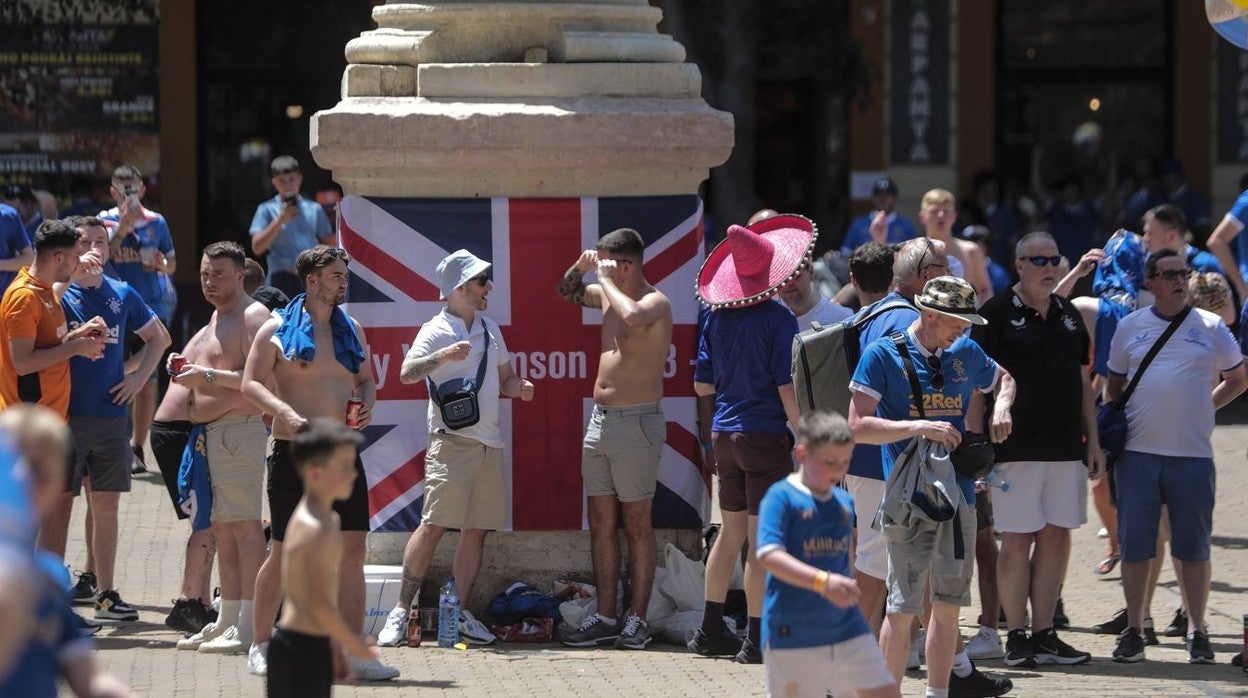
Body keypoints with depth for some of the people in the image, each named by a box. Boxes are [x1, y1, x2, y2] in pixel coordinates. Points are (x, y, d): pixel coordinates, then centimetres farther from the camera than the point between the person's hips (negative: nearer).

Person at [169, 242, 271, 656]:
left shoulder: (253, 316, -8)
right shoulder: (215, 319, 23)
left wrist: (208, 376, -20)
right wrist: (183, 373, 11)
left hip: (239, 430, -10)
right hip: (207, 433, 10)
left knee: (244, 525, -12)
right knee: (222, 528, 10)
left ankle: (249, 626, -16)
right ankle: (227, 621, 13)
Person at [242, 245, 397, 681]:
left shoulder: (350, 330, 14)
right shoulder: (278, 330, -2)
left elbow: (366, 380, 23)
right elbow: (250, 383, -7)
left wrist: (366, 405, 1)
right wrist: (285, 412, -22)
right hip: (293, 451, -5)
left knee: (353, 549, -3)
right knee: (285, 552, 0)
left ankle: (352, 653, -3)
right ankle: (260, 645, 15)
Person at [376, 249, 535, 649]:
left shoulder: (489, 329, 18)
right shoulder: (436, 331, -4)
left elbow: (504, 377, 27)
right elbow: (407, 374, -17)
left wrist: (517, 388, 4)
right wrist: (443, 357, -32)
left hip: (489, 442, 7)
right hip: (451, 440, -7)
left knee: (477, 530, 5)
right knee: (434, 525, -13)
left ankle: (460, 615, 11)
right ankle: (401, 611, -11)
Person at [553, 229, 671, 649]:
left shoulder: (655, 302, -11)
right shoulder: (609, 296, 13)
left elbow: (631, 316, -35)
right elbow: (567, 293, 30)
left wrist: (606, 279, -19)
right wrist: (580, 268, 8)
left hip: (636, 424, -8)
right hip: (600, 421, 8)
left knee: (636, 522, -4)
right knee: (600, 522, 8)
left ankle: (637, 620, -1)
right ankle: (604, 618, 11)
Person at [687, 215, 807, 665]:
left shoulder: (718, 319, 5)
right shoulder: (778, 320, -13)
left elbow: (702, 385, 10)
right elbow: (787, 388, -15)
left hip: (724, 436, 6)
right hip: (765, 437, -6)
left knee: (731, 531, 17)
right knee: (762, 539, -3)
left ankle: (711, 630, 21)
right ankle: (756, 639, -2)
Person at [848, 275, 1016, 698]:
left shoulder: (965, 354, 11)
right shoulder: (883, 356, -6)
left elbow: (1002, 379, 32)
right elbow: (858, 426, -11)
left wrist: (1001, 407, 10)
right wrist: (919, 428, -20)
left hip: (958, 493, 6)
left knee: (947, 606, 9)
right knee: (903, 608, -8)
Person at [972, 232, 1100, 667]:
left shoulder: (1069, 316, 15)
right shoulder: (997, 314, -3)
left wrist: (1093, 441, 15)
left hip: (1066, 448, 6)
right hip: (1017, 447, -6)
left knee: (1057, 537, 5)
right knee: (1018, 540, -3)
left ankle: (1044, 633, 11)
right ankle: (1016, 637, 3)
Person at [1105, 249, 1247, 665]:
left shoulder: (1209, 327, 5)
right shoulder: (1130, 327, 8)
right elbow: (1114, 385, 17)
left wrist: (1205, 408, 6)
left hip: (1193, 454, -1)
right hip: (1138, 453, 1)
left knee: (1193, 547, 2)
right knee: (1135, 545, 1)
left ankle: (1197, 634, 9)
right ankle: (1133, 632, 8)